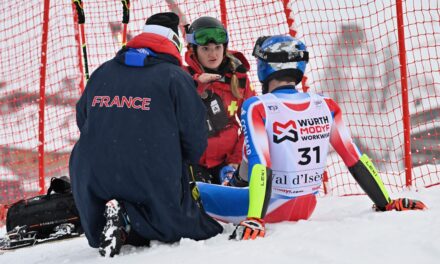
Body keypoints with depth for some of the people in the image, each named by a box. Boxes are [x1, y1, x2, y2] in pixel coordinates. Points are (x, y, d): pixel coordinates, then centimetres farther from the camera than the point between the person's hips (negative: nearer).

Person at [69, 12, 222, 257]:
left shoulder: (100, 74, 13)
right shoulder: (176, 78, -1)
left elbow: (82, 122, 21)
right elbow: (195, 139, -3)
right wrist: (177, 162, 19)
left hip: (94, 182, 5)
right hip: (156, 187, -5)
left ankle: (117, 221, -10)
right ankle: (132, 219, -15)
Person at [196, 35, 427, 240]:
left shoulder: (257, 108, -15)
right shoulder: (326, 106, -3)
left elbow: (259, 165, -25)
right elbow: (356, 160, 0)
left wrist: (254, 219, -29)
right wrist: (386, 204, 5)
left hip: (271, 206, -6)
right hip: (306, 209, 6)